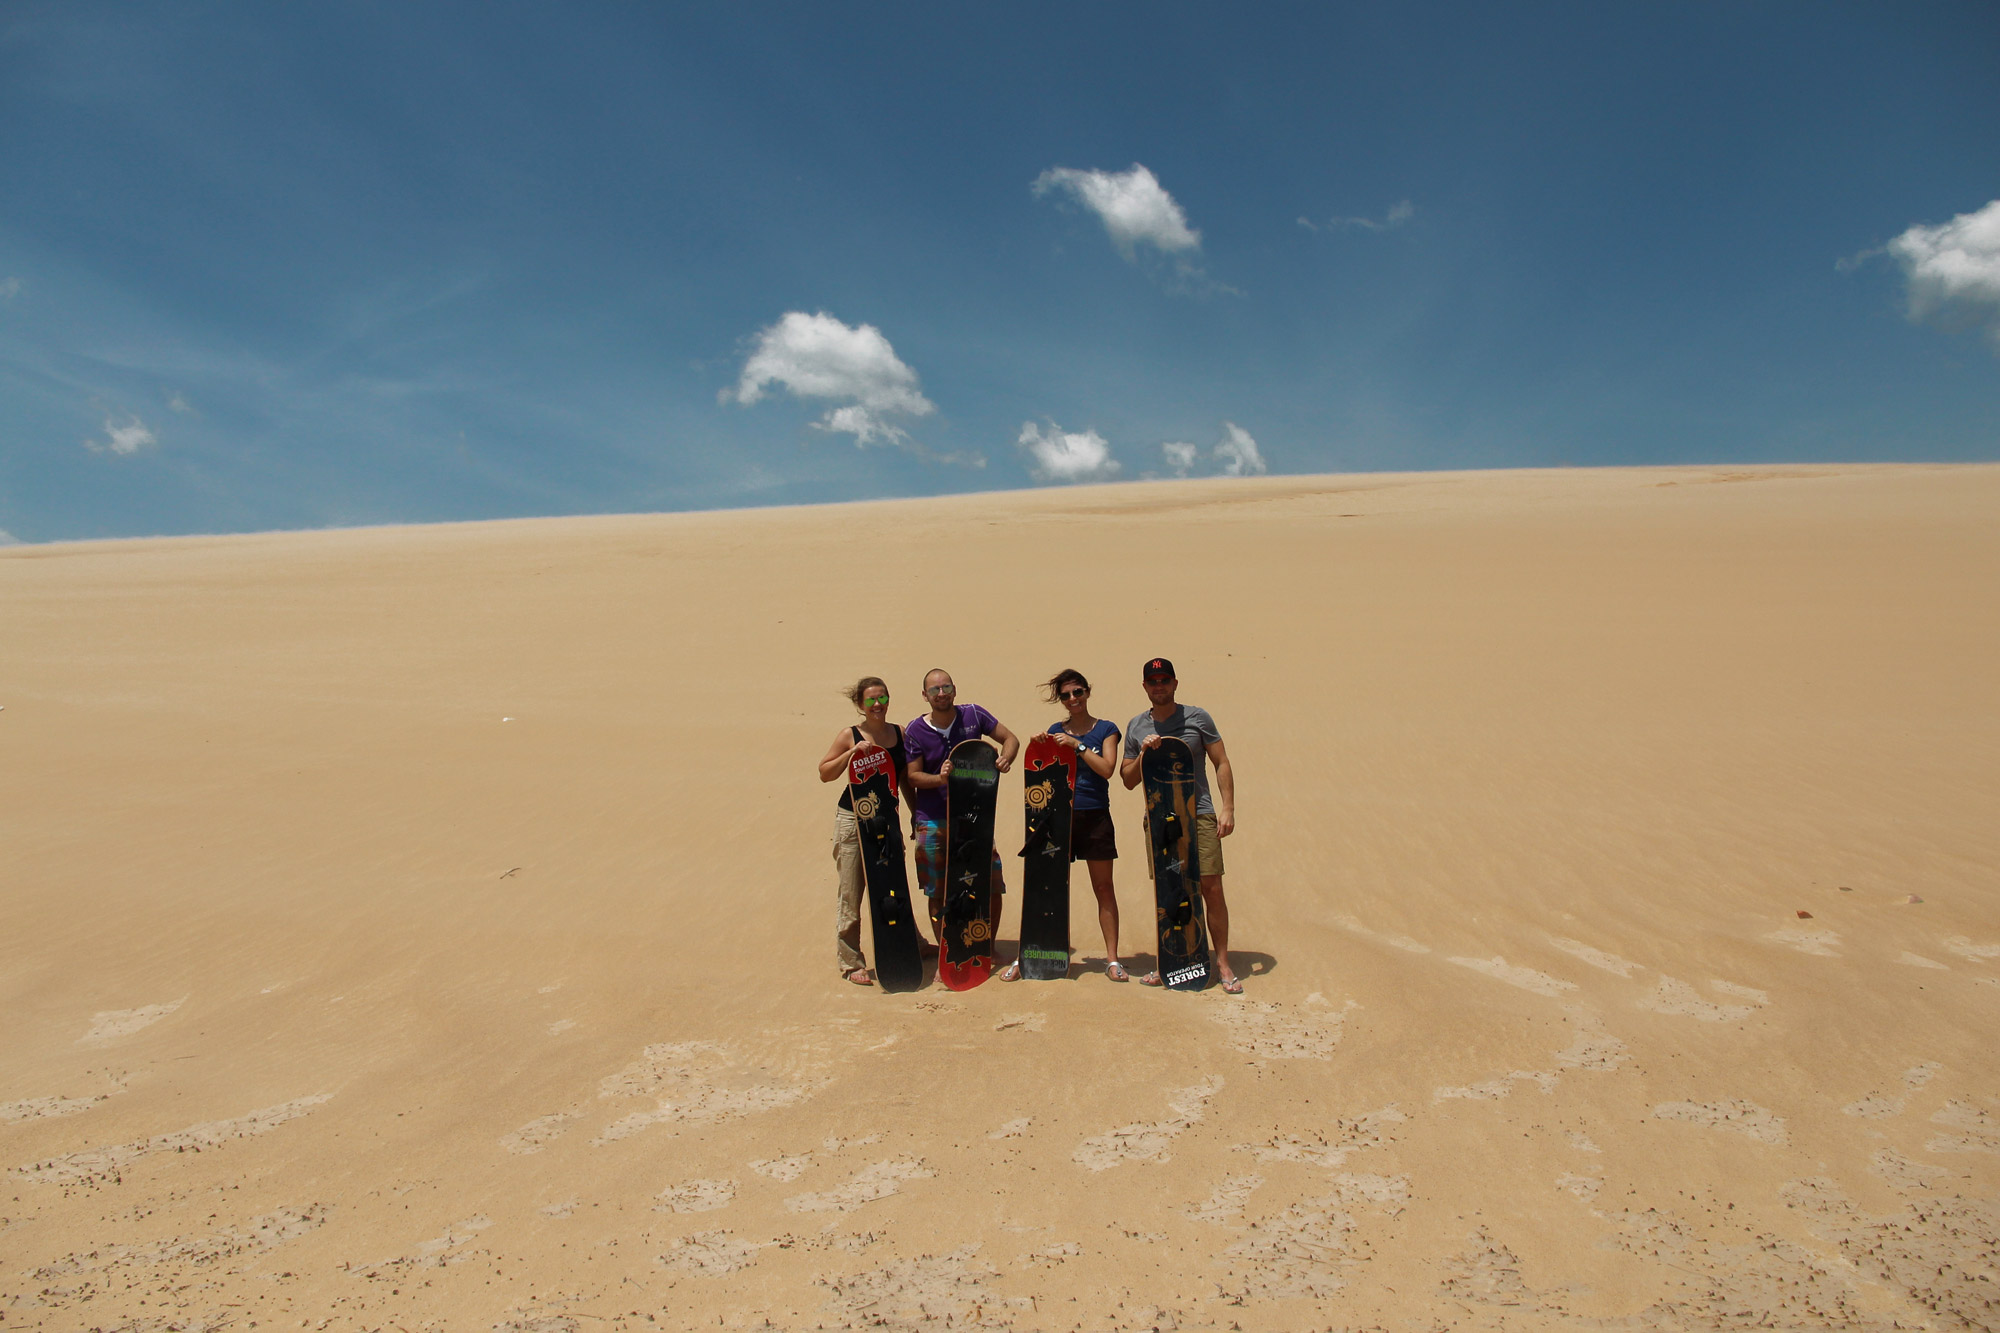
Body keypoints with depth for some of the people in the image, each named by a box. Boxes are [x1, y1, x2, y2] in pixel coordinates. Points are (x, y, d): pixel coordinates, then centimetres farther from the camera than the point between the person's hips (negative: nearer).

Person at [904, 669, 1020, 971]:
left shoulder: (972, 715, -1)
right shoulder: (915, 730, -3)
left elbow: (1010, 738, 5)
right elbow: (913, 776, -2)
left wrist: (1005, 759, -16)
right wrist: (940, 779, -21)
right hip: (933, 821, -1)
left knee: (991, 885, -1)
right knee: (937, 894, 3)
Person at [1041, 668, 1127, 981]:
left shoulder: (1106, 729, 3)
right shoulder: (1055, 731, 10)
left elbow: (1106, 768, -11)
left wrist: (1077, 745, -14)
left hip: (1095, 817, -1)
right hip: (1060, 815, 2)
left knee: (1103, 888, 3)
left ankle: (1112, 959, 9)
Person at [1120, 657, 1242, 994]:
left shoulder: (1197, 717, 3)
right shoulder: (1136, 727, 10)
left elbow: (1222, 764, 3)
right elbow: (1128, 781, 13)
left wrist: (1228, 808, -6)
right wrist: (1143, 755, -6)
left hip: (1199, 815, -2)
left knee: (1211, 889, -6)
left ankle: (1222, 962, 4)